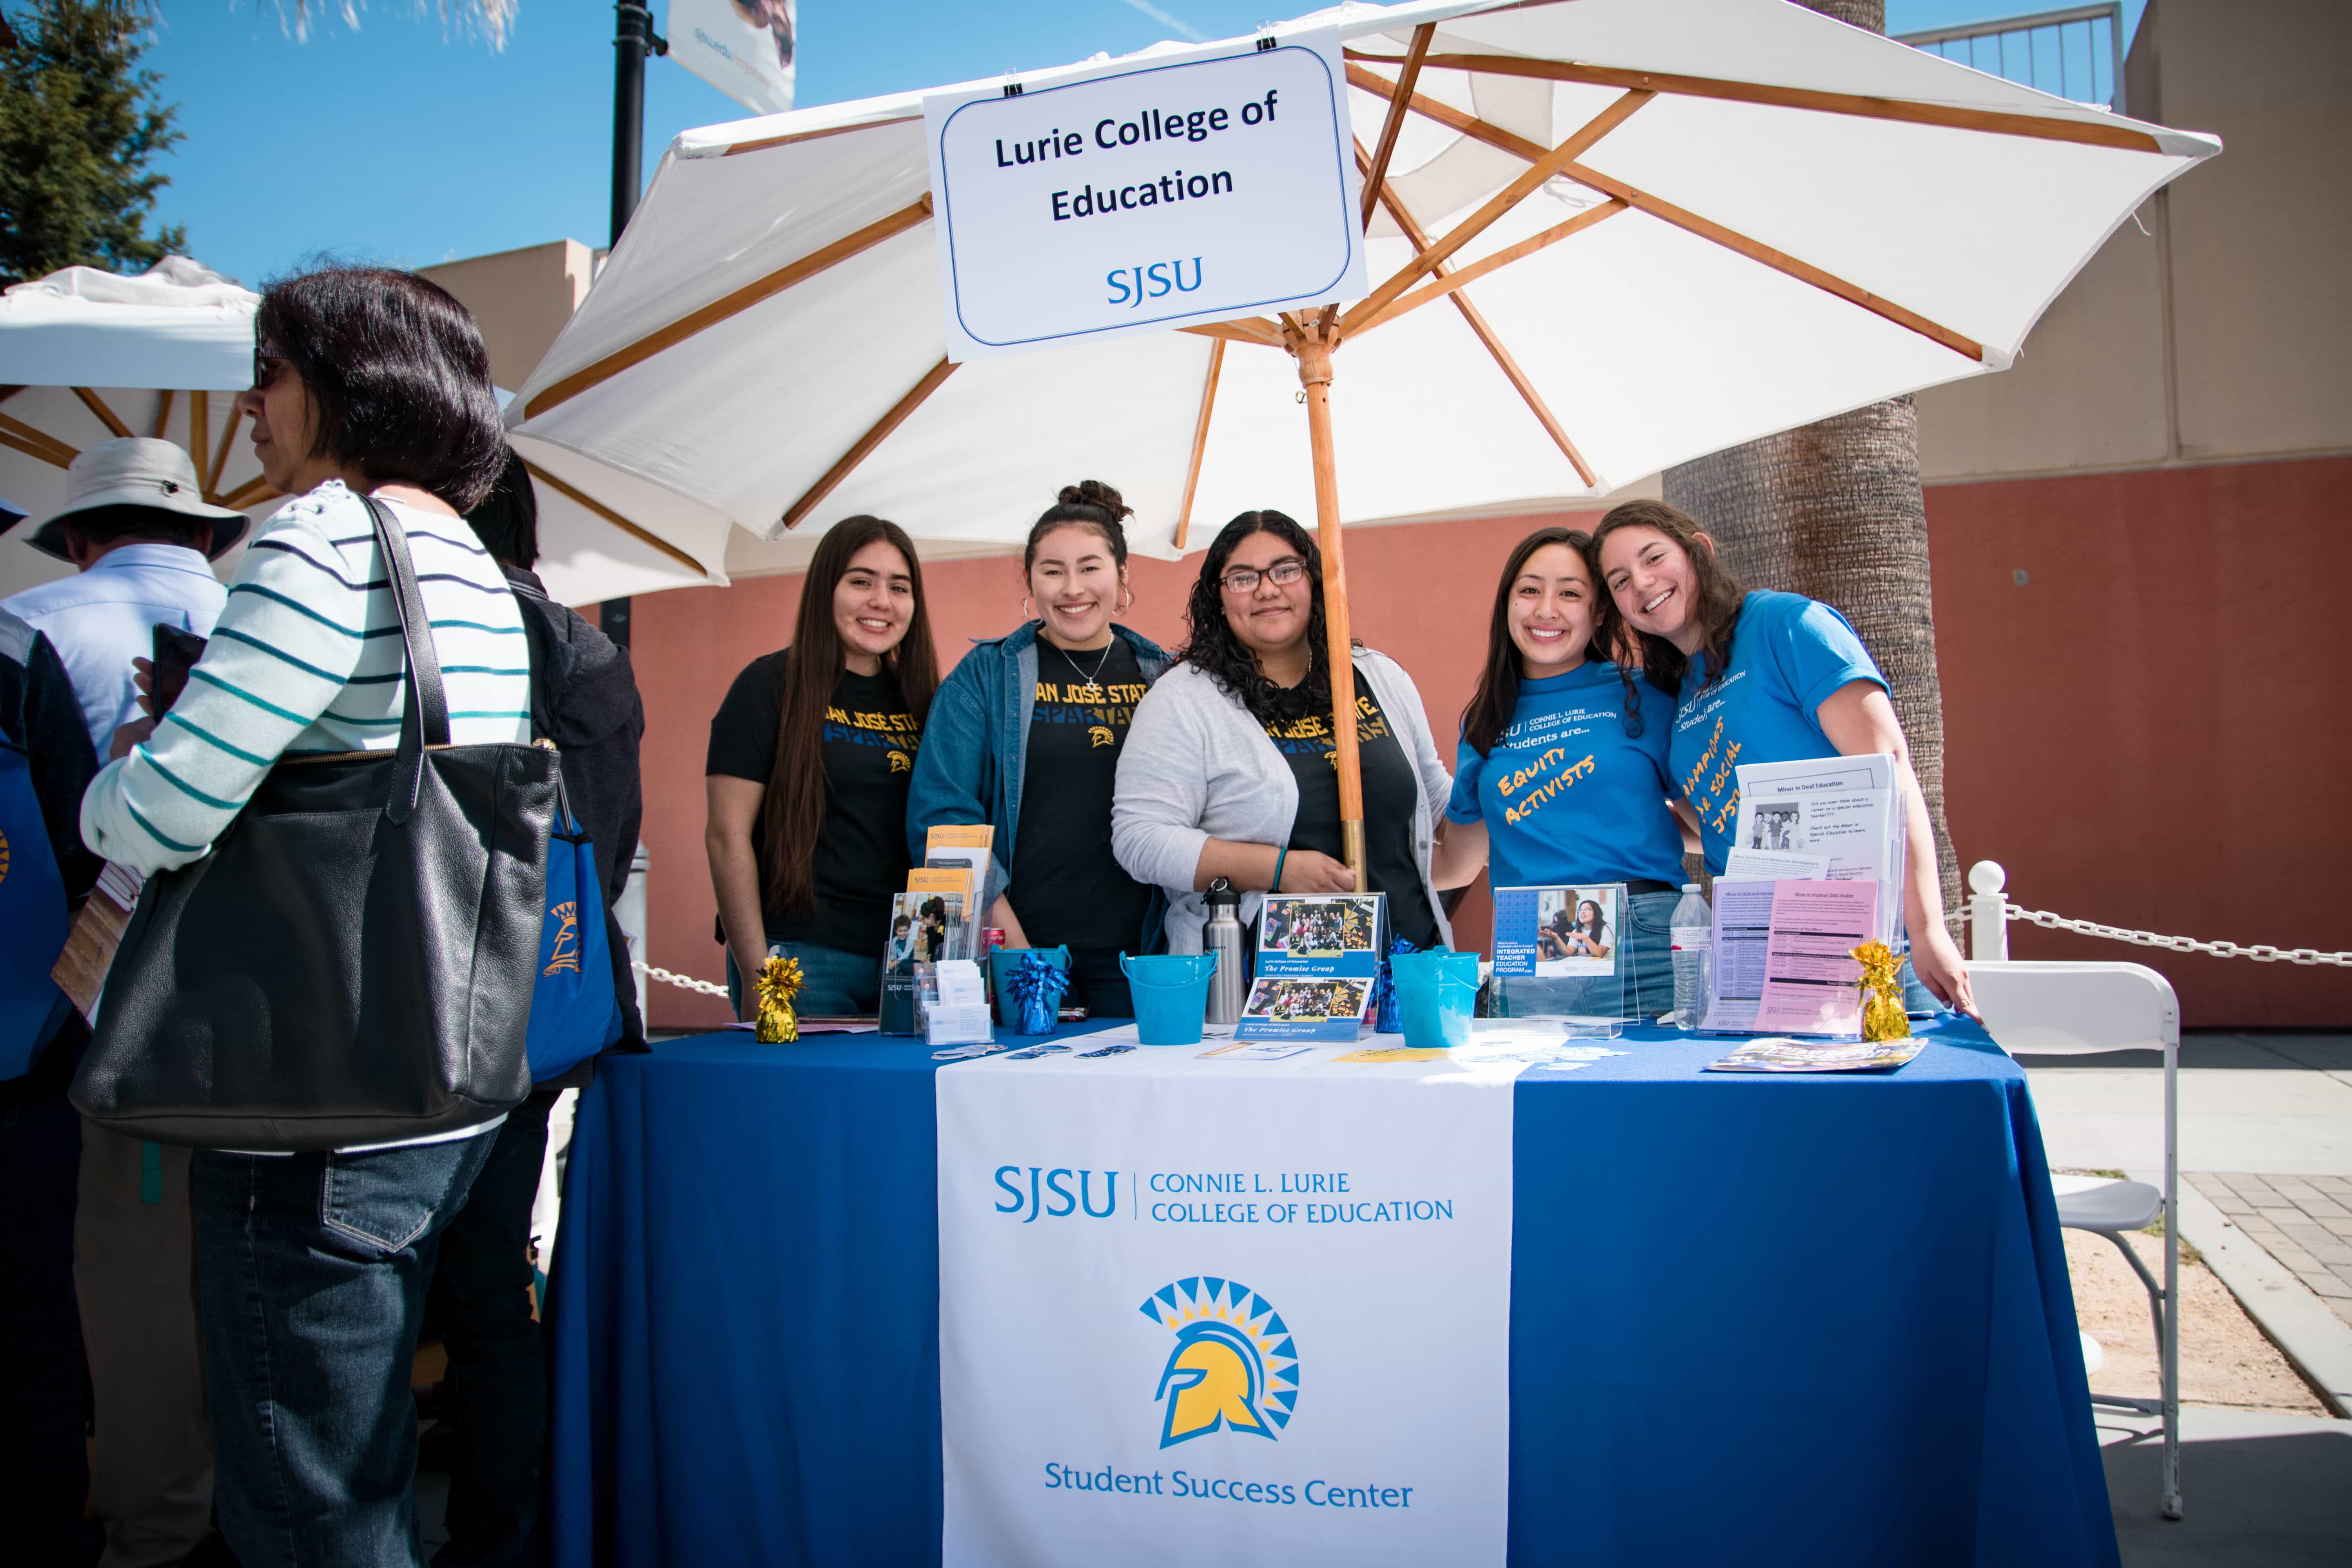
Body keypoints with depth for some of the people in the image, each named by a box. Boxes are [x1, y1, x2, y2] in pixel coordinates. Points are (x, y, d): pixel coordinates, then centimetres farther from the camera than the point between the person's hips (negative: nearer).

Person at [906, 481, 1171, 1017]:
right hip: (1016, 951, -2)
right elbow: (940, 814, -5)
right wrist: (1009, 941, -14)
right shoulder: (985, 676, 2)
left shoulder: (1162, 676, 10)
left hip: (1133, 956, 2)